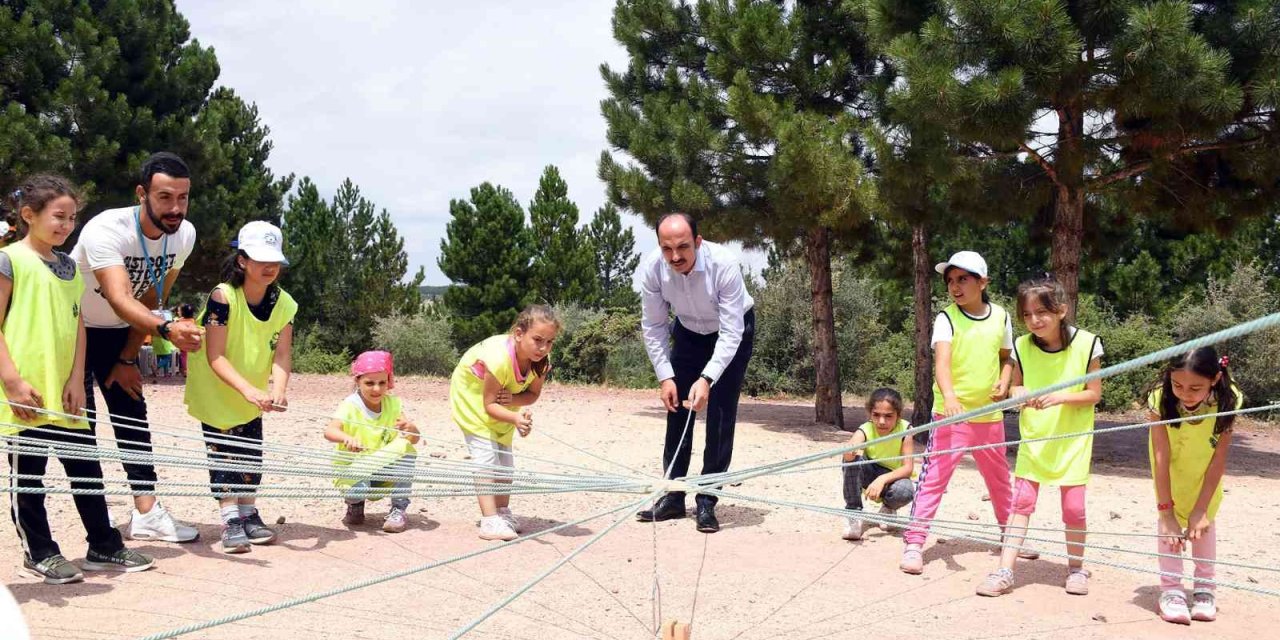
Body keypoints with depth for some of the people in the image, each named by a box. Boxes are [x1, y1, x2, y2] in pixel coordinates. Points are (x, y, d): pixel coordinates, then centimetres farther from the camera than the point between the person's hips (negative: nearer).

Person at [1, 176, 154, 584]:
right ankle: (40, 553, 16)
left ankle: (104, 547, 20)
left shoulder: (68, 266, 13)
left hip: (65, 393, 6)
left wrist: (77, 379, 2)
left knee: (87, 468, 10)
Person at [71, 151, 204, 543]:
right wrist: (167, 330, -64)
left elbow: (151, 299, -3)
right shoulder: (106, 230, -33)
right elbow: (120, 300, -47)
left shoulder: (184, 235, -14)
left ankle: (146, 514, 4)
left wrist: (128, 358, -3)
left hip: (116, 332, 6)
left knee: (132, 414, 2)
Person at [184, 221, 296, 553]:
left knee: (251, 451, 7)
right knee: (223, 449, -7)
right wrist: (249, 391, -41)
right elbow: (215, 356, -29)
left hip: (253, 395, 5)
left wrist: (278, 390, -37)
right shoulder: (223, 296, -27)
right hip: (215, 389, -5)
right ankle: (230, 518, -2)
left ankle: (248, 513, 19)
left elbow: (282, 354, -18)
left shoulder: (283, 303, -13)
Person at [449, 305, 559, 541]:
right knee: (486, 457, -17)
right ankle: (490, 521, -19)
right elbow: (489, 404, -34)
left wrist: (513, 399, -31)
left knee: (505, 458, 13)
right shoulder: (500, 359, -43)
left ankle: (503, 512, 26)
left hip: (503, 403, 7)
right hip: (472, 395, -7)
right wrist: (517, 418, -51)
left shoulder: (541, 360, -24)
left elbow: (533, 394, -10)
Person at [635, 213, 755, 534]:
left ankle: (707, 502, -3)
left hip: (732, 331, -3)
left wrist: (707, 379, -45)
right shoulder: (651, 268, -27)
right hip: (688, 330, 4)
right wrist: (665, 376, -20)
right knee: (677, 408, 1)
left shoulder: (723, 263, -37)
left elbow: (731, 332, -35)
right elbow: (653, 326, -14)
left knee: (721, 413, -10)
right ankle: (672, 496, 11)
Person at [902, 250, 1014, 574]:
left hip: (990, 415, 4)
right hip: (951, 413, -4)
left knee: (999, 479, 20)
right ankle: (914, 543, -8)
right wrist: (950, 396, -42)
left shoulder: (1000, 316, 3)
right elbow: (941, 361, -25)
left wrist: (1004, 382, -3)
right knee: (933, 477, -11)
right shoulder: (947, 318, -10)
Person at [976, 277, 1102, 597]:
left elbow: (1094, 394, -7)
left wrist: (1061, 396, -23)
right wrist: (1019, 393, -16)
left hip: (1072, 438, -2)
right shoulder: (1023, 346, -5)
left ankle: (1076, 568, 22)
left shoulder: (1085, 344, -12)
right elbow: (1015, 387, 7)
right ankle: (1005, 571, -1)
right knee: (1021, 501, -2)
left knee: (1074, 507, 1)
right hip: (1033, 436, 2)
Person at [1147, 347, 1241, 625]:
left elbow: (1219, 459, -29)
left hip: (1205, 461, 1)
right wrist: (1166, 512, -34)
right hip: (1172, 460, -1)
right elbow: (1161, 458, -34)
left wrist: (1200, 510, -28)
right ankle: (1171, 589, -6)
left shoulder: (1227, 401, -36)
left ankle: (1205, 588, 11)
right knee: (1170, 516, -10)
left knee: (1205, 519, -1)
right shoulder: (1162, 399, -38)